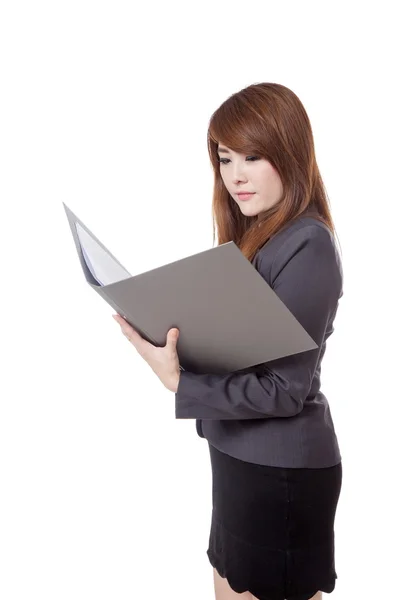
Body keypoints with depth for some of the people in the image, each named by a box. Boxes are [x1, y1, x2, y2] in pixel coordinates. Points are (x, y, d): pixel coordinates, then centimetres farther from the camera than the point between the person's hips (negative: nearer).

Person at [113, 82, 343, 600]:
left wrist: (179, 384, -23)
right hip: (241, 457, 8)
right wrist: (170, 331, -7)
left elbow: (286, 389, -20)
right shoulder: (255, 236, 7)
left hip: (280, 470, -8)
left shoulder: (306, 247, -19)